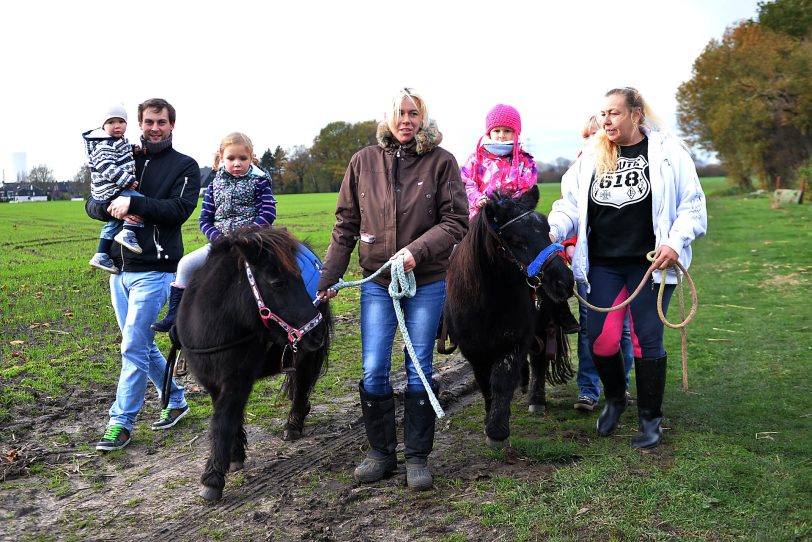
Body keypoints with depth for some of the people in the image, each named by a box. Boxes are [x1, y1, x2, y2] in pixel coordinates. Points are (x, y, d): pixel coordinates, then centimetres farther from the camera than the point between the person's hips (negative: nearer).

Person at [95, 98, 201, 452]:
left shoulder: (185, 166, 1)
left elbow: (180, 209, -13)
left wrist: (133, 204, -19)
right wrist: (119, 211, -10)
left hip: (155, 270, -6)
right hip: (121, 268, 6)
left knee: (134, 347, -7)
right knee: (143, 345, 13)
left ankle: (121, 423, 3)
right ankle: (176, 401, 29)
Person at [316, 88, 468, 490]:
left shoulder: (441, 161, -4)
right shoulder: (364, 161, 2)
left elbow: (456, 222, -7)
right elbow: (345, 225, 6)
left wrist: (417, 250, -21)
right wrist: (328, 279, 4)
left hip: (427, 283, -2)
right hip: (377, 283, 2)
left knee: (419, 371, 5)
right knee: (373, 371, 1)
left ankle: (417, 457, 19)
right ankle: (381, 453, 19)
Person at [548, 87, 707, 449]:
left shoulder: (667, 151, -1)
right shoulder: (591, 157, 9)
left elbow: (692, 205, 0)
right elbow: (571, 204, 9)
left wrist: (676, 242, -13)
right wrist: (552, 230, -9)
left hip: (650, 263, -3)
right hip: (602, 265, 3)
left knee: (646, 340, 2)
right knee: (600, 339, 1)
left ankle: (650, 419, 19)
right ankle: (614, 398, 30)